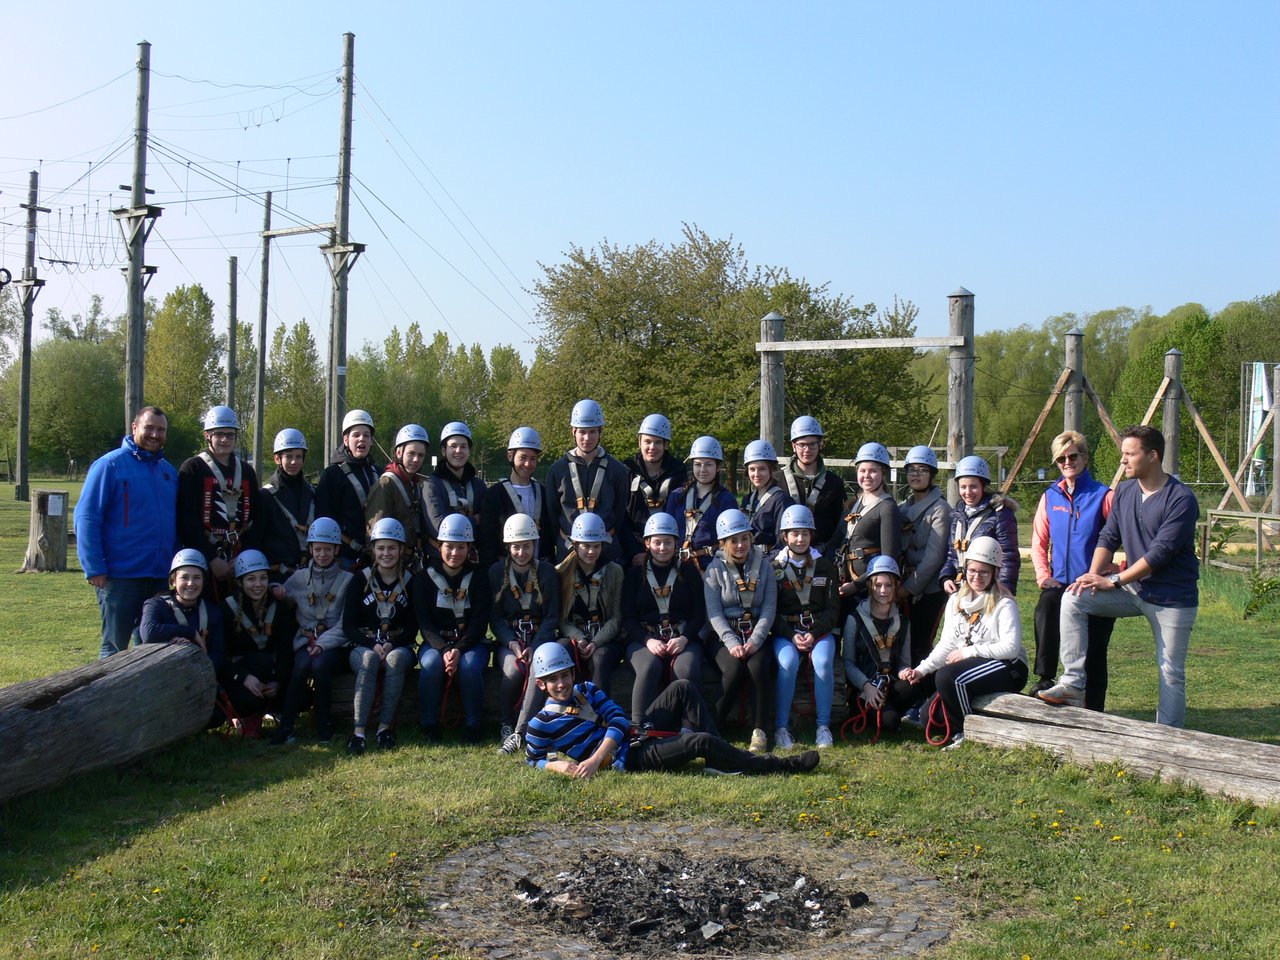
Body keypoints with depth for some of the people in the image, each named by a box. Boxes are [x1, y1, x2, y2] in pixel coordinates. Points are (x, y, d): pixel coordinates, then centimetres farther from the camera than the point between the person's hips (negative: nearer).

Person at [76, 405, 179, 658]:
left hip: (162, 576, 6)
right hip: (121, 576, -6)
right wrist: (94, 568, -16)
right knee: (115, 646, 4)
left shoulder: (169, 471, 12)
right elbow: (86, 518, -11)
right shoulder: (110, 465, -7)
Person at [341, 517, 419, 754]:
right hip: (364, 647, 0)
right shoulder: (361, 580, 5)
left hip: (399, 647, 0)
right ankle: (358, 730, -40)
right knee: (370, 659, -35)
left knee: (396, 658, -35)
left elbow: (413, 627, 4)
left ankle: (385, 726, -30)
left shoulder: (411, 581, 5)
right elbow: (348, 625, 0)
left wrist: (392, 645, -15)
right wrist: (373, 645, -16)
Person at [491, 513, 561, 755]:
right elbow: (495, 617, 1)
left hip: (540, 638, 0)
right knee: (513, 671, -32)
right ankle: (506, 724, -7)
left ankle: (519, 733, -34)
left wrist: (535, 646, -16)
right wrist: (512, 643, -17)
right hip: (508, 639, 0)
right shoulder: (496, 572, 3)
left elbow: (552, 616, 0)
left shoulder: (547, 572, 3)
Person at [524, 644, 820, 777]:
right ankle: (780, 766, -14)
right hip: (629, 758, -7)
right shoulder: (542, 723, -3)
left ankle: (719, 760, -8)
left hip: (637, 734, 7)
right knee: (700, 741, -24)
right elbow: (532, 758, 6)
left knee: (682, 688, -6)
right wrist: (556, 764, -16)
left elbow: (618, 720, 3)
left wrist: (596, 758, -14)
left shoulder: (586, 690, 12)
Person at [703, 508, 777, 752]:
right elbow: (713, 613, -4)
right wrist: (732, 643, -19)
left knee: (758, 665, -31)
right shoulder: (715, 570, 4)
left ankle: (760, 731, -22)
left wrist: (755, 641, -14)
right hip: (725, 637, -1)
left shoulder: (764, 567, 9)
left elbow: (769, 608, 2)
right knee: (734, 669, -31)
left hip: (756, 635, 1)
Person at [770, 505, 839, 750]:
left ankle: (823, 725, -18)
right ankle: (782, 727, -23)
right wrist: (791, 636, -15)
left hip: (819, 630, 1)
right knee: (788, 662, -32)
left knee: (823, 662, -30)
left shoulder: (825, 566, 8)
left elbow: (833, 609, 5)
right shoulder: (774, 568, 3)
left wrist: (814, 634, -12)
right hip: (784, 632, -1)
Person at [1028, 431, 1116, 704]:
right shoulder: (1050, 497, 8)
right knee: (1045, 606, -32)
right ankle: (1044, 679, -27)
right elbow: (1039, 542, 11)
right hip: (1061, 584, 2)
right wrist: (1043, 575, -3)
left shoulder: (1104, 495, -5)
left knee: (1093, 655, 4)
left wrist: (1116, 575, -16)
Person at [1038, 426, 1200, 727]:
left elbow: (1160, 552, -21)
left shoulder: (1181, 499, -16)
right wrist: (1094, 574, -13)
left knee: (1171, 672, 0)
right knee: (1074, 599, -14)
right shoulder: (1125, 492, 5)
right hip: (1134, 590, 6)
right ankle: (1073, 682, -13)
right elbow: (1109, 536, 5)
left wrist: (1113, 581, -20)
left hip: (1173, 597, -6)